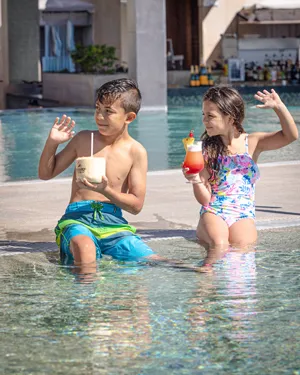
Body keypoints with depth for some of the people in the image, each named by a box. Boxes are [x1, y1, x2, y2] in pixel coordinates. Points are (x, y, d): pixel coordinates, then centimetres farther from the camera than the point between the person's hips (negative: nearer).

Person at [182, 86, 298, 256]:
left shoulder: (252, 143, 9)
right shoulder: (208, 149, 7)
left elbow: (291, 136, -5)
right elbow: (205, 199, 4)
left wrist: (279, 107, -18)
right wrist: (196, 181, -17)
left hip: (243, 216, 0)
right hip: (213, 213, 0)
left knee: (242, 247, -33)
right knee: (219, 246, -34)